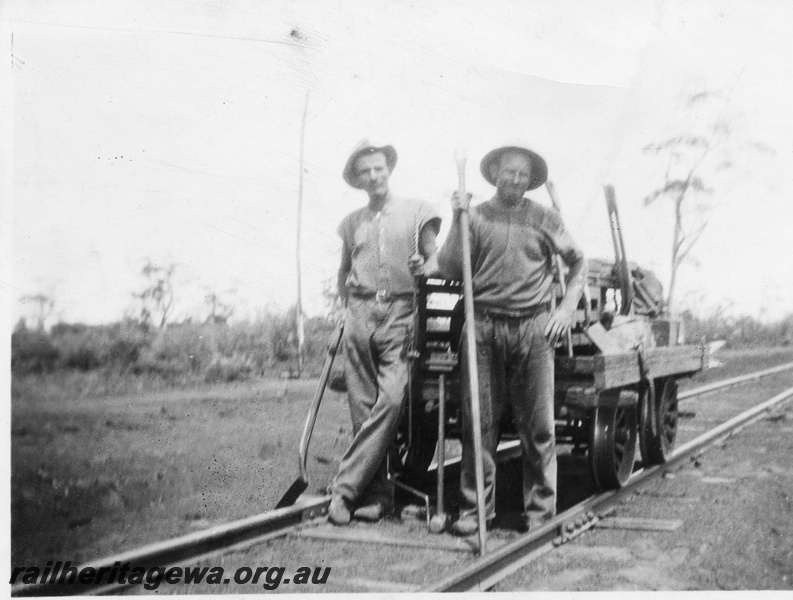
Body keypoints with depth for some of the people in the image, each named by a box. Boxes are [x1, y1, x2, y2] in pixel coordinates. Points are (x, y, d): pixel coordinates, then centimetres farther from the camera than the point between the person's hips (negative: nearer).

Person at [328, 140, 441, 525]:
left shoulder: (416, 212, 9)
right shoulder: (352, 223, 18)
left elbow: (436, 257, 6)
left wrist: (426, 267, -14)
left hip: (401, 313, -3)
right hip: (360, 313, 3)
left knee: (392, 399, -18)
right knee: (363, 408, 0)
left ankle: (345, 487, -13)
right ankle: (375, 494, 7)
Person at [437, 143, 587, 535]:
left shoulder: (544, 220, 9)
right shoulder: (476, 216, 8)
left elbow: (578, 262, 19)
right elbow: (450, 270, 0)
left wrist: (567, 307, 7)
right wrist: (458, 221, -7)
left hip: (533, 328, 0)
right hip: (483, 325, 0)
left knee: (537, 424, 2)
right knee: (478, 422, 2)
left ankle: (540, 508, 13)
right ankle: (474, 509, 11)